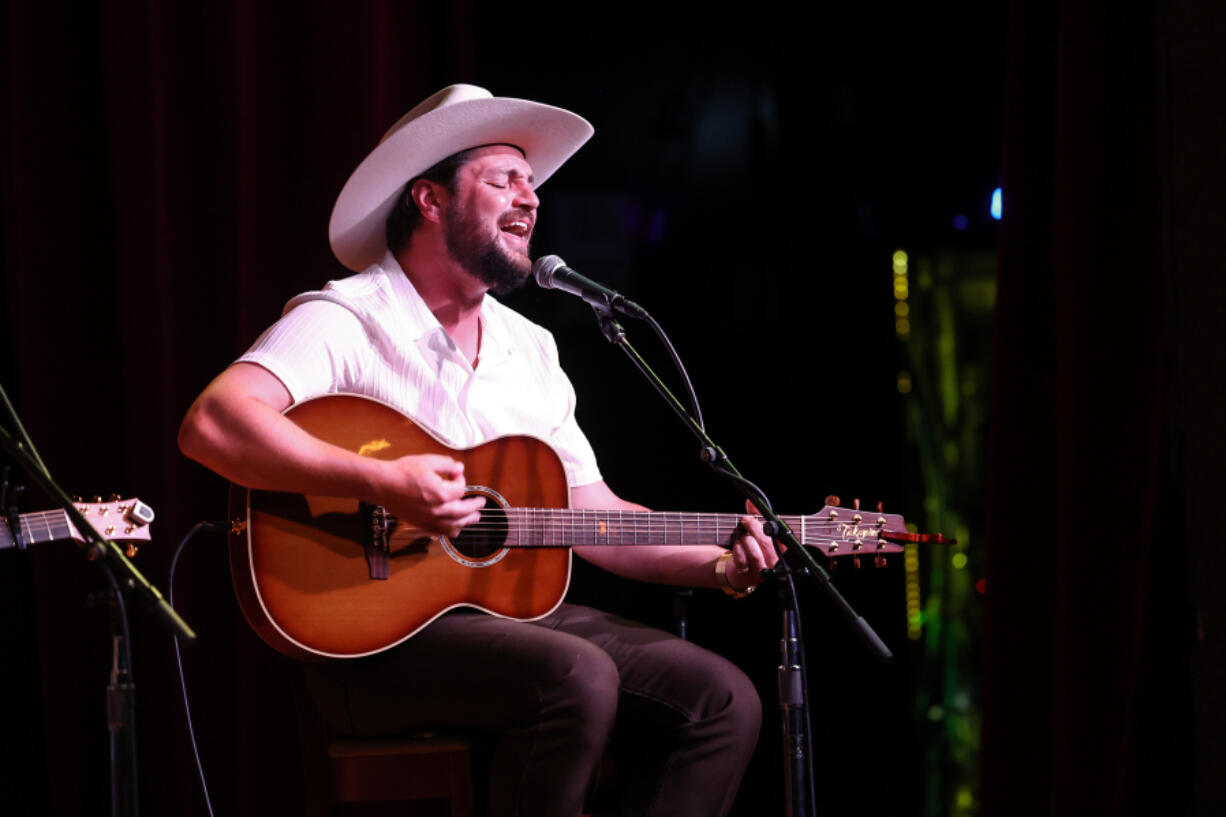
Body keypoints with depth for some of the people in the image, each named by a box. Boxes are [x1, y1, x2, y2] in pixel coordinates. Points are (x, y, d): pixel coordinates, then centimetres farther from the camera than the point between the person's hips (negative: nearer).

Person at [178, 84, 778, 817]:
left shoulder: (530, 349, 18)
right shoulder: (345, 322, -6)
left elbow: (594, 515, 18)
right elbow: (211, 426, -23)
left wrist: (721, 565, 3)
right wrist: (382, 483, -29)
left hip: (515, 609, 8)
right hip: (375, 633, -7)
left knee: (723, 700, -8)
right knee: (577, 681, -32)